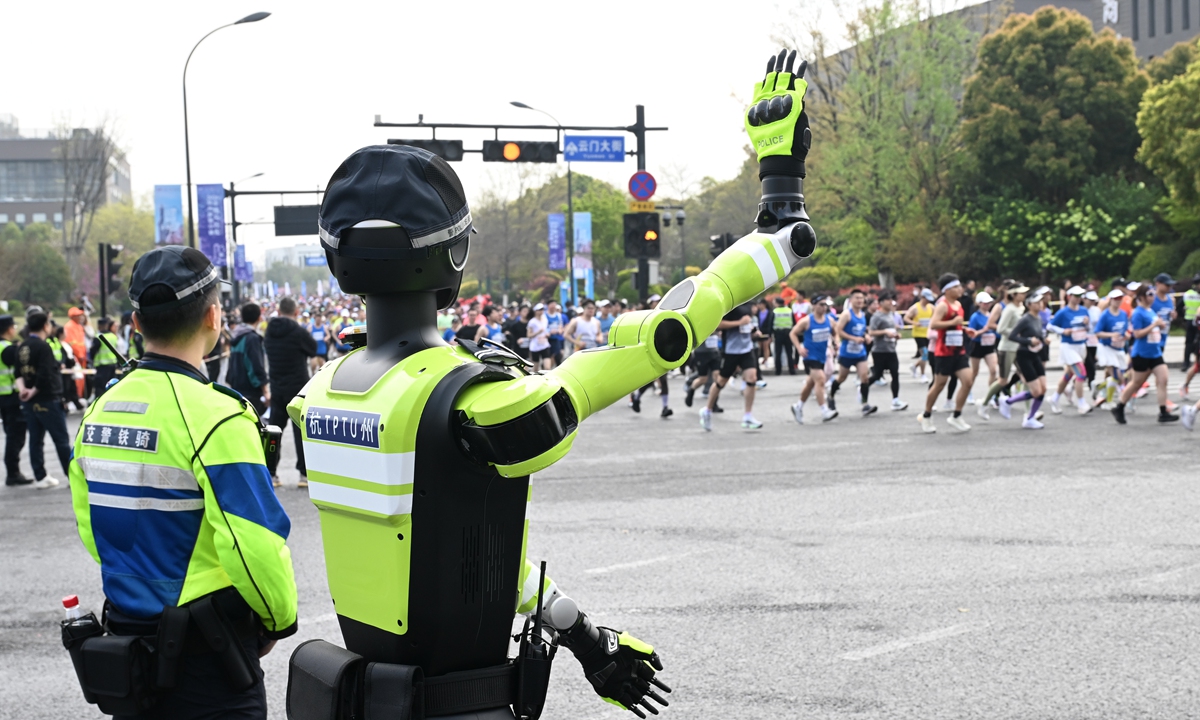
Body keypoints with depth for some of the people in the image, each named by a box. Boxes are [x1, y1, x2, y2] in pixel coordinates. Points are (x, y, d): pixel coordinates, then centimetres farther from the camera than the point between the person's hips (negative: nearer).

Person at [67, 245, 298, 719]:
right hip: (204, 657, -7)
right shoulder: (214, 417, -18)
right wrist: (279, 620, -5)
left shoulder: (100, 410, 5)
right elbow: (255, 545, -22)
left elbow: (90, 524, 13)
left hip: (126, 632, 7)